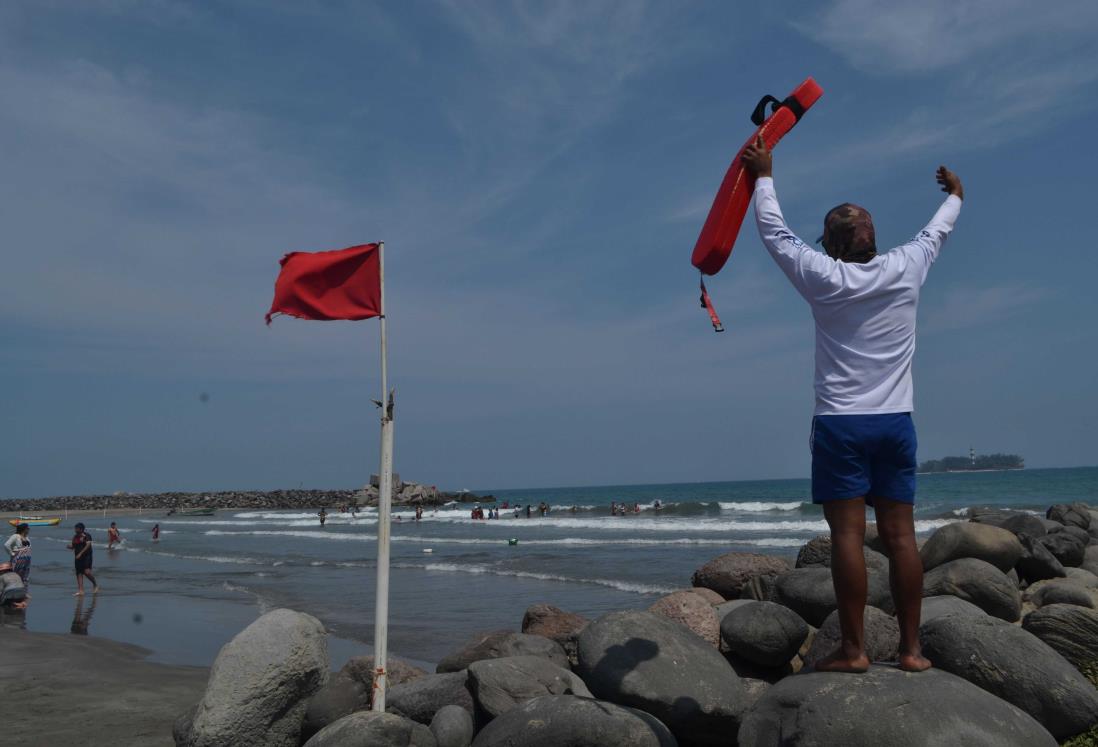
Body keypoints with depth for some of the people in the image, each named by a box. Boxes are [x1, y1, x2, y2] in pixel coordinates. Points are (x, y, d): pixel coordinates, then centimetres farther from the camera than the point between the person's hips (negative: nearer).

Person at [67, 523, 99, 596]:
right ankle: (80, 591, 4)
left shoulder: (87, 536, -6)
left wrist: (80, 553, -23)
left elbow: (88, 545, -16)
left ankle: (95, 584, 5)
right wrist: (69, 546, -8)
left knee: (87, 572, -17)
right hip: (78, 557, 6)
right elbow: (72, 547, 16)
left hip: (86, 556, -6)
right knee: (79, 573, 2)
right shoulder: (75, 537, 13)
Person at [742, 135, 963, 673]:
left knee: (847, 534, -4)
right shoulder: (905, 271, 5)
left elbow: (775, 233, 8)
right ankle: (911, 648, 10)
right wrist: (954, 195, 46)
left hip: (840, 423, -4)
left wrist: (764, 175, 22)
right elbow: (936, 232, 26)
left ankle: (853, 649, -2)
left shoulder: (825, 278, -4)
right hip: (896, 422, 4)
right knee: (900, 535, 4)